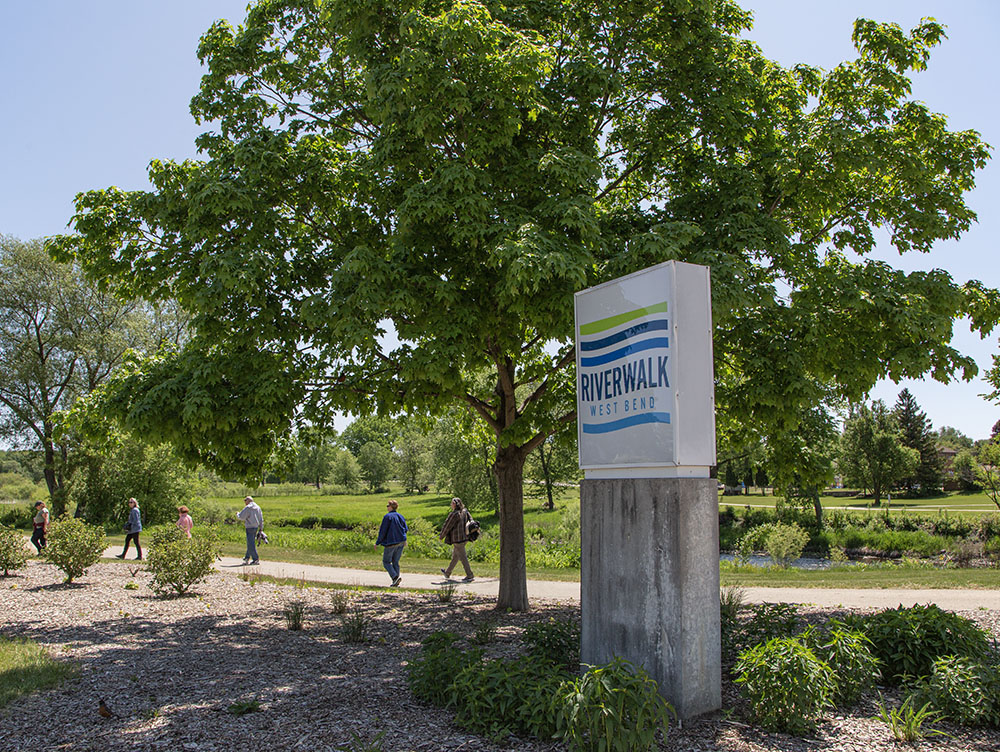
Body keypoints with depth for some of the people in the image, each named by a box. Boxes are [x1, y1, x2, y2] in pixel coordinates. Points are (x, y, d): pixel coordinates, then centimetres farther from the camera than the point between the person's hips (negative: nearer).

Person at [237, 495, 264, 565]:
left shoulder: (247, 508, -10)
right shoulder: (258, 507, 12)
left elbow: (241, 517, -11)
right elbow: (261, 519, 13)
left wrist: (237, 514, 10)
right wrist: (261, 528, 18)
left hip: (250, 527, -8)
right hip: (256, 527, 8)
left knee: (251, 544, -4)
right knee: (250, 543, 18)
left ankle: (256, 560, -6)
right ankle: (247, 558, 28)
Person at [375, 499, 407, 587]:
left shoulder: (387, 516, -11)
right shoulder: (401, 516, 8)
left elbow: (383, 531, -11)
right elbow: (405, 529, 11)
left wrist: (377, 543, -3)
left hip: (391, 543, -6)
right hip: (401, 542, 6)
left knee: (386, 562, 4)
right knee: (395, 562, 13)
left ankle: (395, 577, -16)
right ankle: (396, 582, 10)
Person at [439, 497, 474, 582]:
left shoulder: (454, 514, -19)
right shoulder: (465, 511, 6)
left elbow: (447, 526, -10)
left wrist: (441, 536, 3)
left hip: (457, 538, -9)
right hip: (464, 537, 9)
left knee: (462, 557, -3)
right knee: (455, 556, 20)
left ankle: (470, 576, -3)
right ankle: (448, 573, 34)